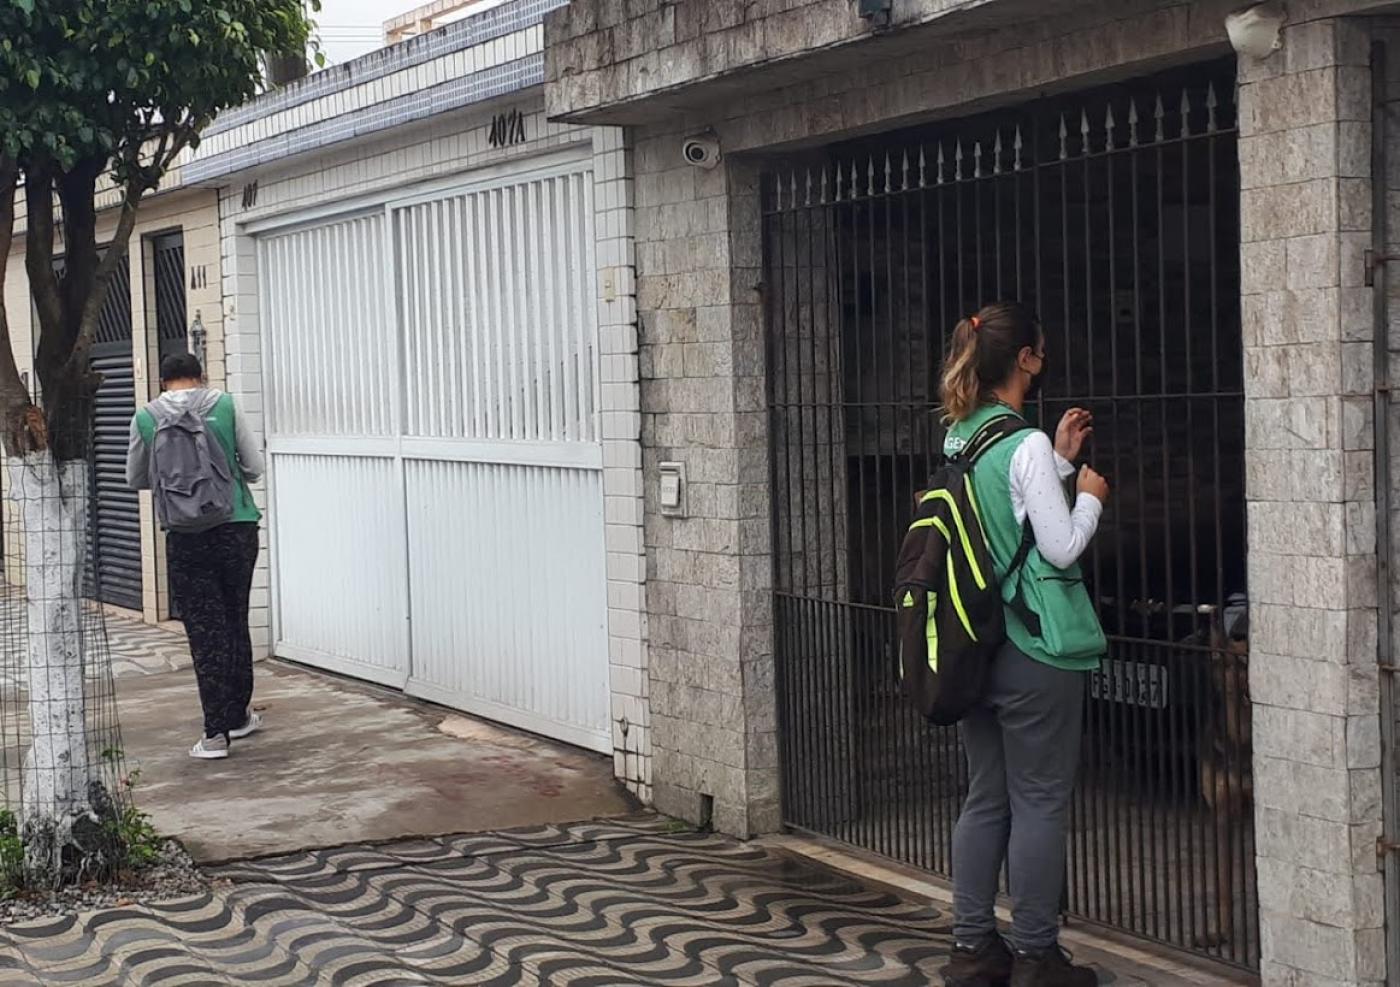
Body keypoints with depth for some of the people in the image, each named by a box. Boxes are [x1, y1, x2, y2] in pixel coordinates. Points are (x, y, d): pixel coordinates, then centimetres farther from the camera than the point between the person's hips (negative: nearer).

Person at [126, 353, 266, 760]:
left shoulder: (145, 418, 1)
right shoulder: (224, 405, 0)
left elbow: (136, 479, 13)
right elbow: (255, 466, 3)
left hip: (186, 537, -1)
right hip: (237, 528, 1)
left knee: (205, 631, 3)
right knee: (236, 623, 16)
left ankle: (216, 732, -1)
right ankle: (238, 715, 27)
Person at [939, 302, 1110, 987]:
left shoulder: (957, 438, 8)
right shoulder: (1027, 446, -15)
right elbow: (1062, 548, -13)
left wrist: (1059, 462, 21)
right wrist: (1089, 495, 3)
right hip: (1036, 649, -8)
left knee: (985, 798, 14)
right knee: (1039, 802, 2)